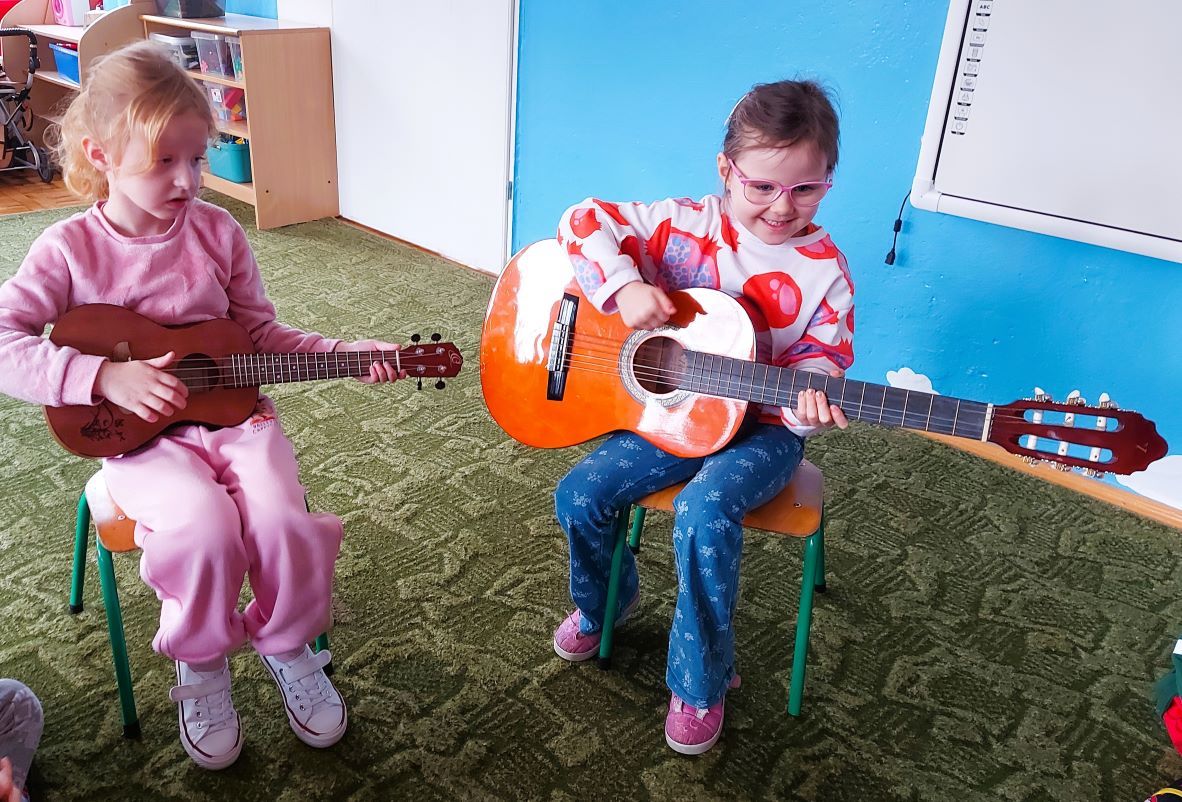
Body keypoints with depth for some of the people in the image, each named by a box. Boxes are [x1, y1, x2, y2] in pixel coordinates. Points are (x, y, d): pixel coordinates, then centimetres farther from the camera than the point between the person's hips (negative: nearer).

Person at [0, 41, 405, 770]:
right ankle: (201, 662, 2)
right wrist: (103, 376, -23)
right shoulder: (70, 248, -4)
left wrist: (343, 352, -5)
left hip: (230, 411, 2)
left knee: (281, 518, -24)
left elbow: (261, 335, 8)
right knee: (203, 525, -30)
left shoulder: (218, 232, 2)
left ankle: (288, 645, 7)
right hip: (139, 432, -2)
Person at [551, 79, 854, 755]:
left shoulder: (825, 271, -7)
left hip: (762, 427, -3)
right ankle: (604, 602, 27)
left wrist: (808, 398, -28)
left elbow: (820, 357, -4)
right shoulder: (683, 224, -6)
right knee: (579, 495, -10)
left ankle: (702, 683, -5)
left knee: (704, 511, -31)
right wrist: (625, 287, -24)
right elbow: (585, 221, -7)